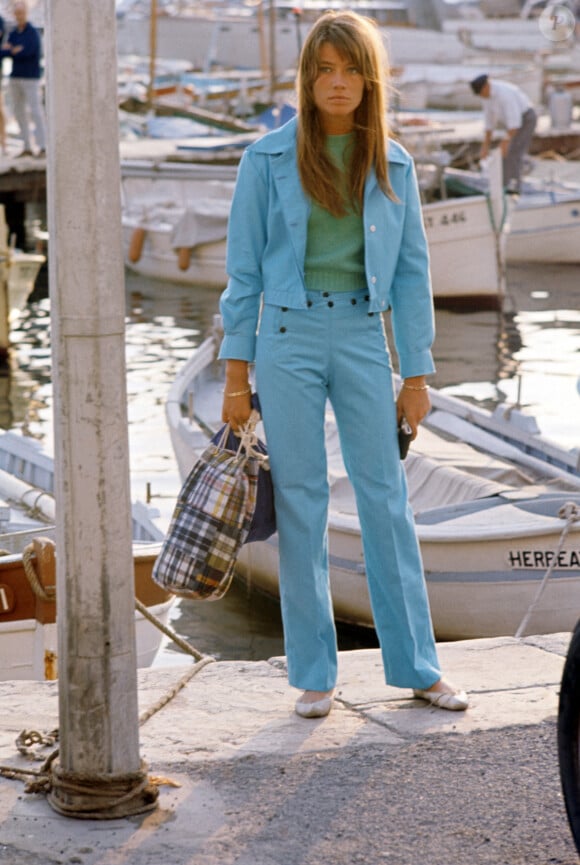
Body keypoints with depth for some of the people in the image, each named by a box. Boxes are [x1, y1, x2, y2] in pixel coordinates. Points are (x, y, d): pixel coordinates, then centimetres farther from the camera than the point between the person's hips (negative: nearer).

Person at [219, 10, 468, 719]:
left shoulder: (393, 166, 6)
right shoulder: (268, 160, 0)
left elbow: (410, 270, 8)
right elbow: (244, 268, 2)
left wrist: (416, 374, 5)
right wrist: (236, 373, -2)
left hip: (362, 339, 2)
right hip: (288, 339, -2)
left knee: (386, 500, 3)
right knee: (300, 507, 3)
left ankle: (417, 667, 13)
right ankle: (314, 676, 12)